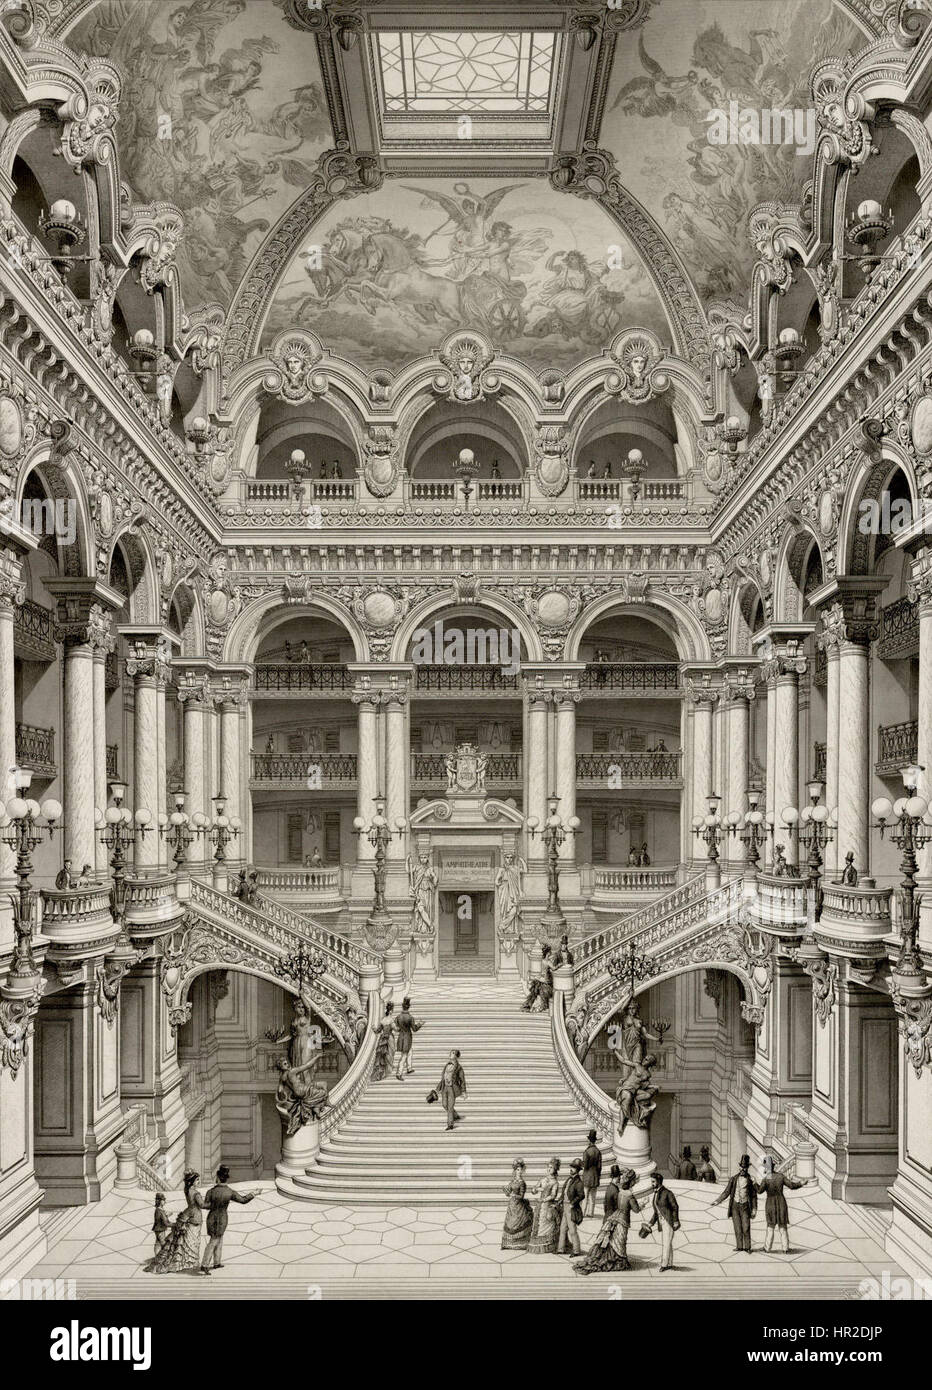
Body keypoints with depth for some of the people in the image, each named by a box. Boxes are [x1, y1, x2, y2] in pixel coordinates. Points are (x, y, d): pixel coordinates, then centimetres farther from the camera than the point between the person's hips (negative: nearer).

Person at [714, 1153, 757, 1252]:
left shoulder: (751, 1180, 0)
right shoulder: (733, 1179, 5)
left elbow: (754, 1196, 2)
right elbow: (726, 1193, 7)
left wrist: (754, 1210, -2)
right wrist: (717, 1201, 0)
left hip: (745, 1206, -2)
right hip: (735, 1206, 2)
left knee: (746, 1228, -6)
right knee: (737, 1228, -1)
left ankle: (747, 1246, 1)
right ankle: (739, 1246, 3)